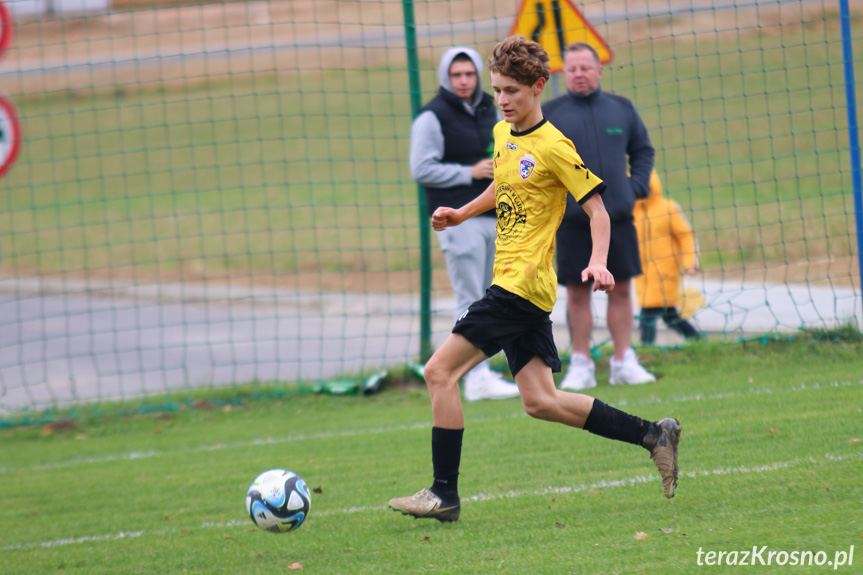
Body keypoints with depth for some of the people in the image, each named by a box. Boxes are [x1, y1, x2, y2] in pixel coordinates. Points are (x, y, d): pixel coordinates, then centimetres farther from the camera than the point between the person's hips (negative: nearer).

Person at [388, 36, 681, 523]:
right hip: (514, 285, 9)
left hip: (522, 284, -9)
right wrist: (462, 214, 20)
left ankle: (444, 495, -8)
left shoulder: (554, 146, -12)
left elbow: (597, 207, -10)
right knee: (541, 402, 10)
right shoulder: (503, 135, 13)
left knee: (441, 372, -11)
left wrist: (598, 262, -24)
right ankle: (653, 436, 16)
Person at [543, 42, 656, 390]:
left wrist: (637, 185, 5)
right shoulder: (549, 114, -1)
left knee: (621, 289, 6)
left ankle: (624, 362, 14)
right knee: (577, 293, 1)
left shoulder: (621, 109, 7)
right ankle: (581, 365, 9)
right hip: (573, 220, -2)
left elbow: (643, 149, 18)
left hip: (618, 217, 2)